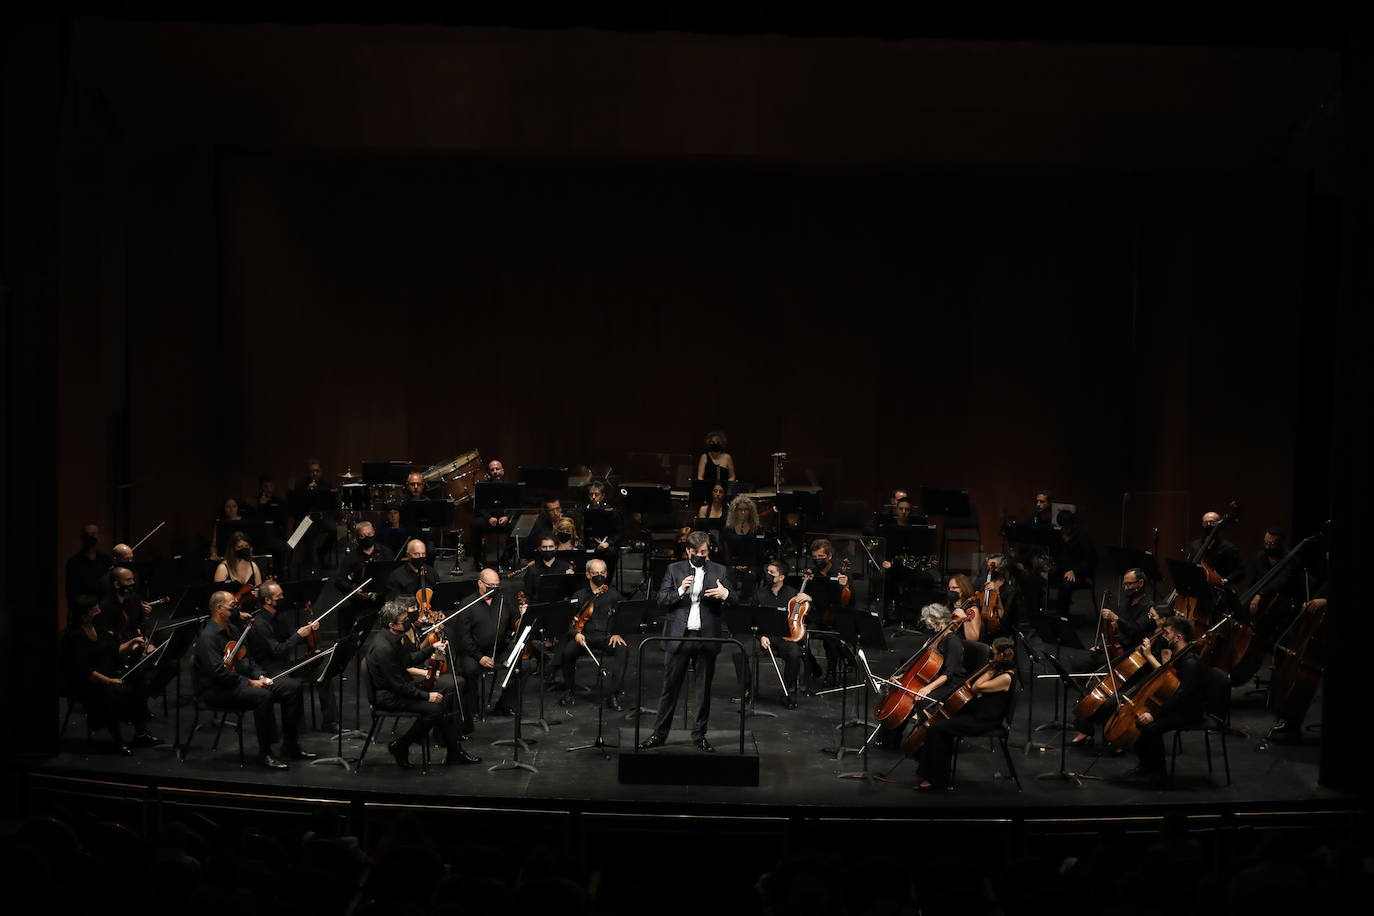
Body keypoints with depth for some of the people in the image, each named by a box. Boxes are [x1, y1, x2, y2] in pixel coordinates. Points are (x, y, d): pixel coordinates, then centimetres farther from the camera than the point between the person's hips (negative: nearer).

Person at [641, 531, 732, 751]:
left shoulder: (719, 571, 8)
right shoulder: (674, 569, 7)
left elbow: (731, 603, 4)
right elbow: (661, 600, 1)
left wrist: (725, 594, -19)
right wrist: (680, 591, -16)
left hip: (707, 636, 1)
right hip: (678, 635, -1)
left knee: (704, 689, 7)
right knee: (670, 686, 3)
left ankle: (699, 734, 17)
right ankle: (659, 733, 10)